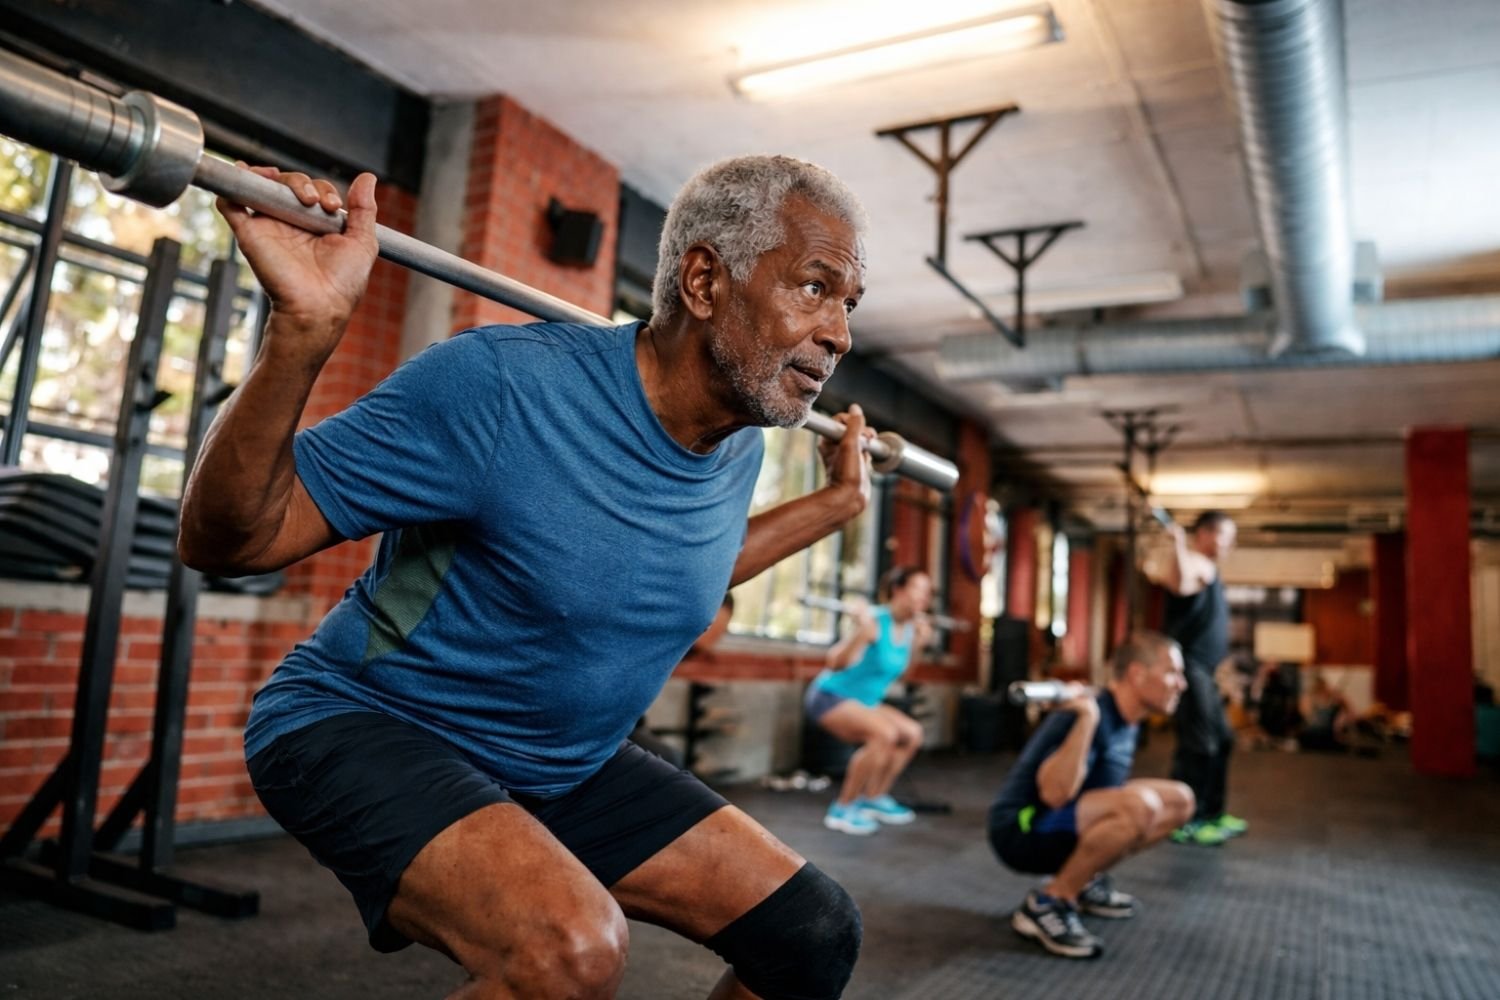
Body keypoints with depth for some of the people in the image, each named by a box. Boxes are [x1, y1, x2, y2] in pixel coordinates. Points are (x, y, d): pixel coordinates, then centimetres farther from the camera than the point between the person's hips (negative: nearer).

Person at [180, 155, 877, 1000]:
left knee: (817, 932, 2)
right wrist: (306, 331, -40)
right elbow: (223, 540, -24)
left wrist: (836, 502, 17)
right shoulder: (505, 386, -27)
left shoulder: (740, 448, -5)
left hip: (563, 766, 7)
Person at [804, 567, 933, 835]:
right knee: (885, 733, -28)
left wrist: (919, 643, 11)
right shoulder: (874, 620, -23)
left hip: (861, 701, 9)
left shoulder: (909, 628, 2)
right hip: (830, 695, -9)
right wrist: (860, 633, -40)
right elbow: (835, 662, -28)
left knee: (912, 733, 9)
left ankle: (874, 799, 20)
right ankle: (843, 809, -16)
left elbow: (901, 667, 19)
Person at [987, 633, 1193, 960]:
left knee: (1179, 800, 10)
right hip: (1023, 830, -10)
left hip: (1068, 827, 10)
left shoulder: (1127, 721, 6)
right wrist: (1086, 718, -39)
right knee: (1140, 806, -33)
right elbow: (1056, 794, -37)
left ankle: (1086, 882, 13)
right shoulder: (1085, 715, -23)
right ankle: (1046, 904, -16)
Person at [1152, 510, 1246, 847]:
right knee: (1198, 744, -11)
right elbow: (1178, 582, -39)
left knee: (1221, 740, 18)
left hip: (1203, 669, 11)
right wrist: (1178, 545, -40)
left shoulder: (1207, 568, 20)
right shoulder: (1192, 562, -12)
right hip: (1188, 665, -11)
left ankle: (1212, 813, 28)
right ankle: (1183, 822, -5)